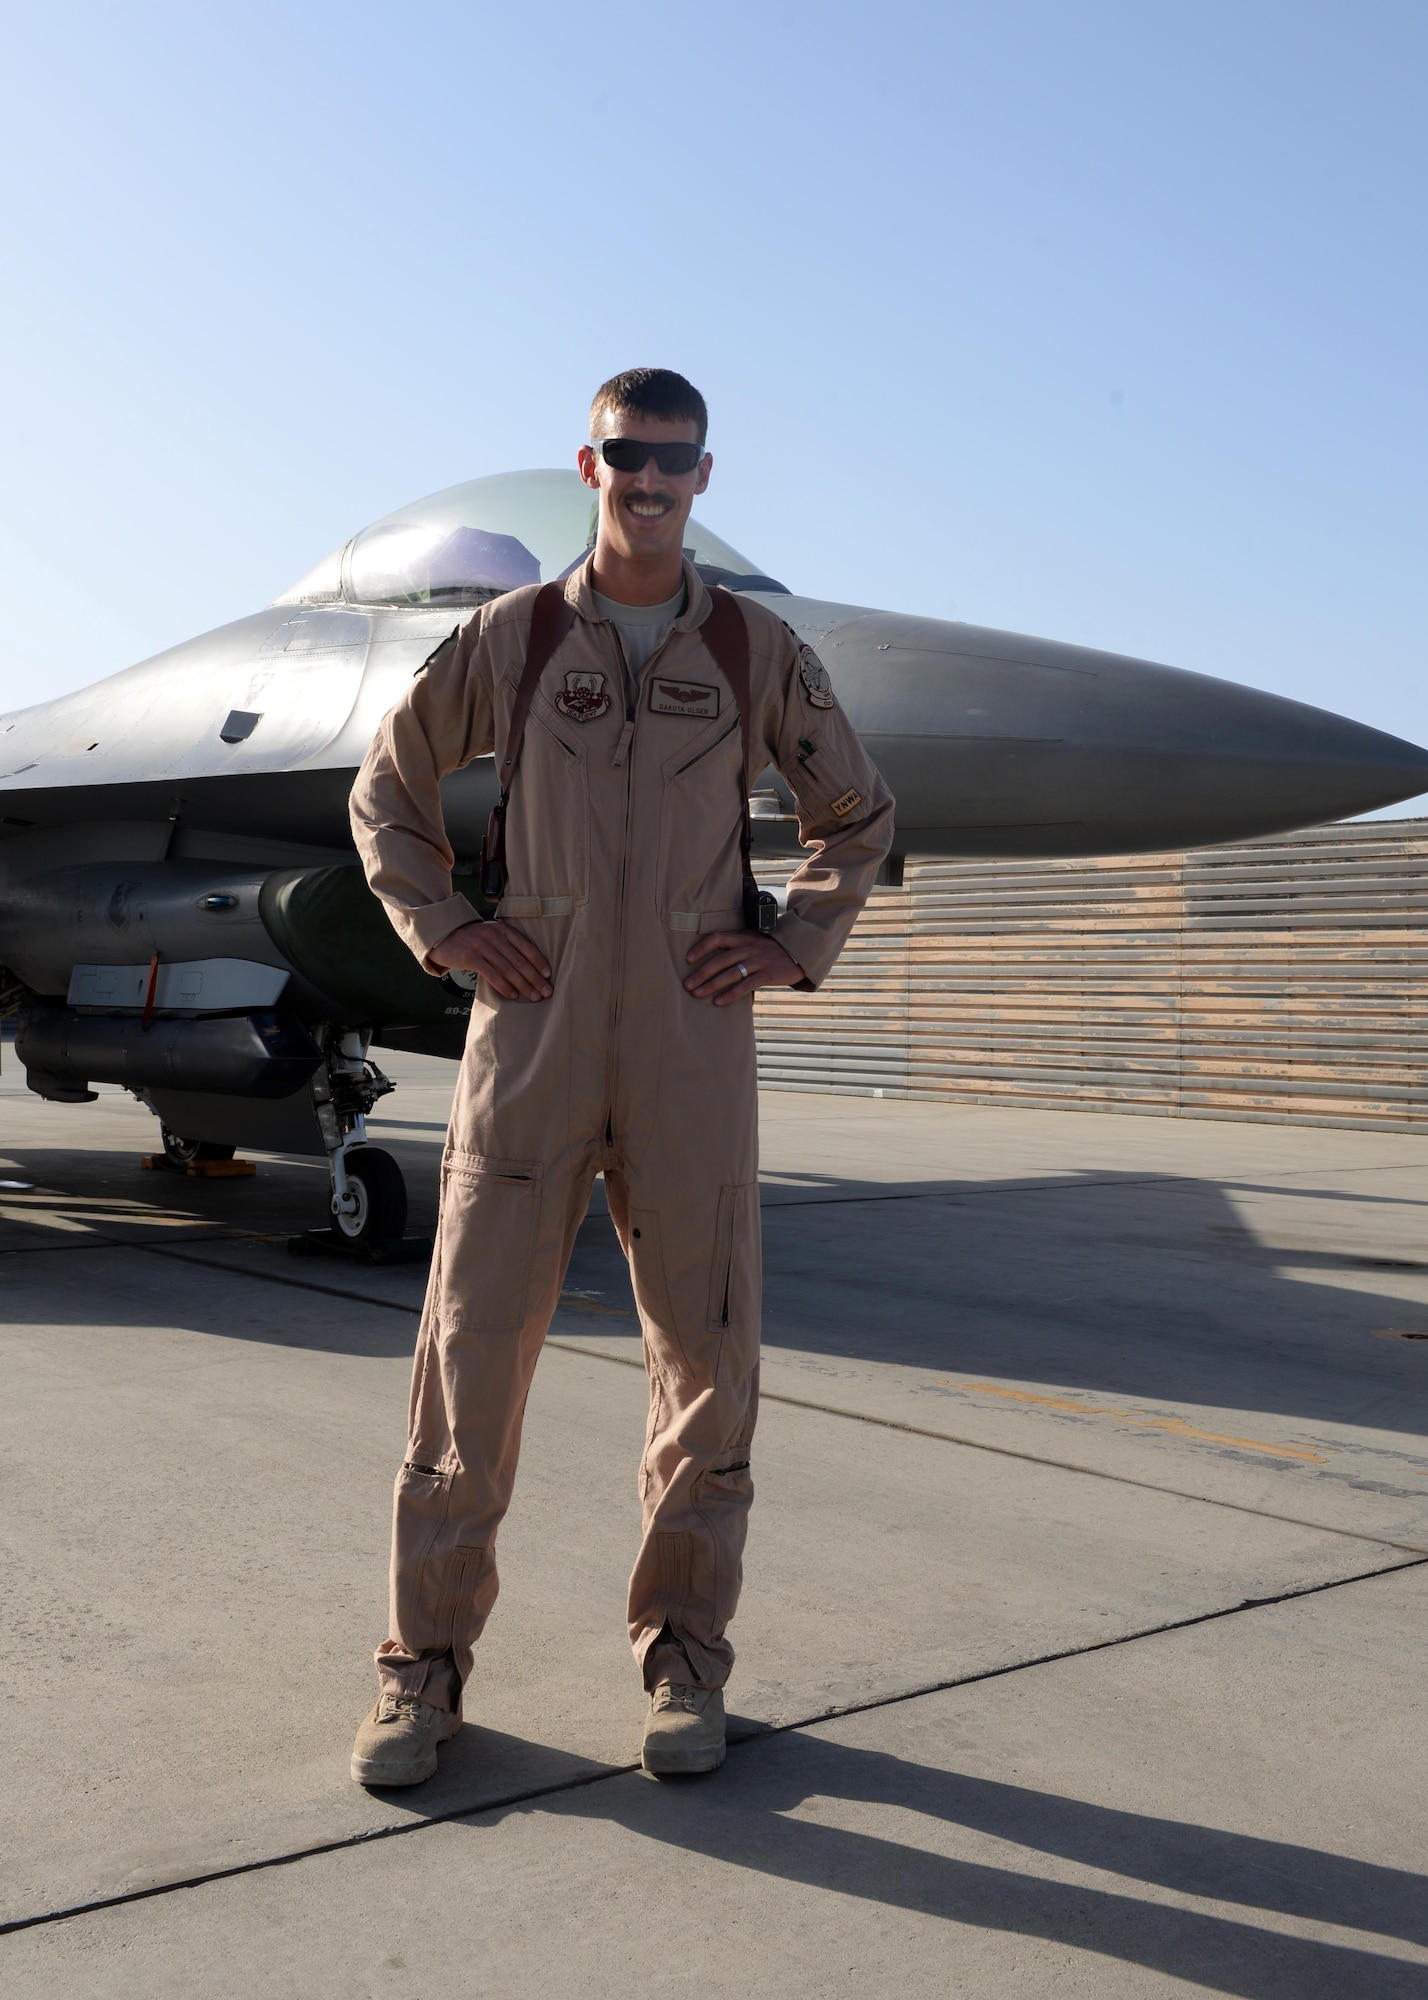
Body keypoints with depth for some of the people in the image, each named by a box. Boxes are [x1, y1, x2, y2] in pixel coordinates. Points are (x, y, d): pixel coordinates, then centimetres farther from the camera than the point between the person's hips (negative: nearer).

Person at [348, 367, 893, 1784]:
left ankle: (682, 1654, 18)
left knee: (706, 1353, 2)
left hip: (690, 1043, 1)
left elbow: (856, 815, 19)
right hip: (534, 1034, 0)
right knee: (474, 1339, -1)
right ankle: (426, 1662, 12)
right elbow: (386, 788, 16)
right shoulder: (507, 635, 7)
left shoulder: (756, 650, 8)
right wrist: (440, 926, 3)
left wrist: (792, 945, 6)